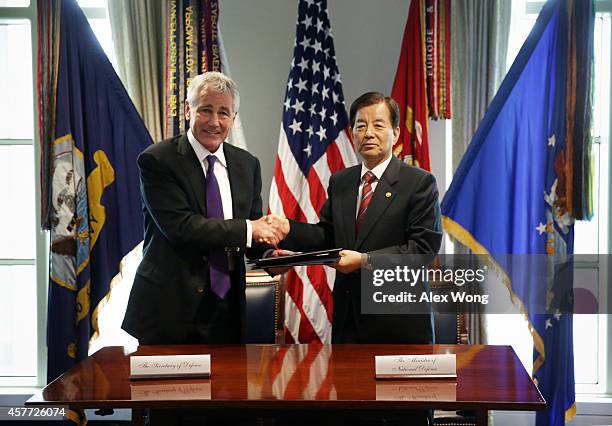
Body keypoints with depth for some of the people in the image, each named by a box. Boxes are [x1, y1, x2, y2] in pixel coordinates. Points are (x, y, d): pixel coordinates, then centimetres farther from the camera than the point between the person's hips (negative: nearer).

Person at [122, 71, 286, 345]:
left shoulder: (247, 164, 8)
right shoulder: (157, 160, -8)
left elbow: (254, 236, 12)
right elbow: (180, 226, -19)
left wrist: (269, 252, -11)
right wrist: (248, 229, -17)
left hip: (226, 308, 4)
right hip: (168, 307, -4)